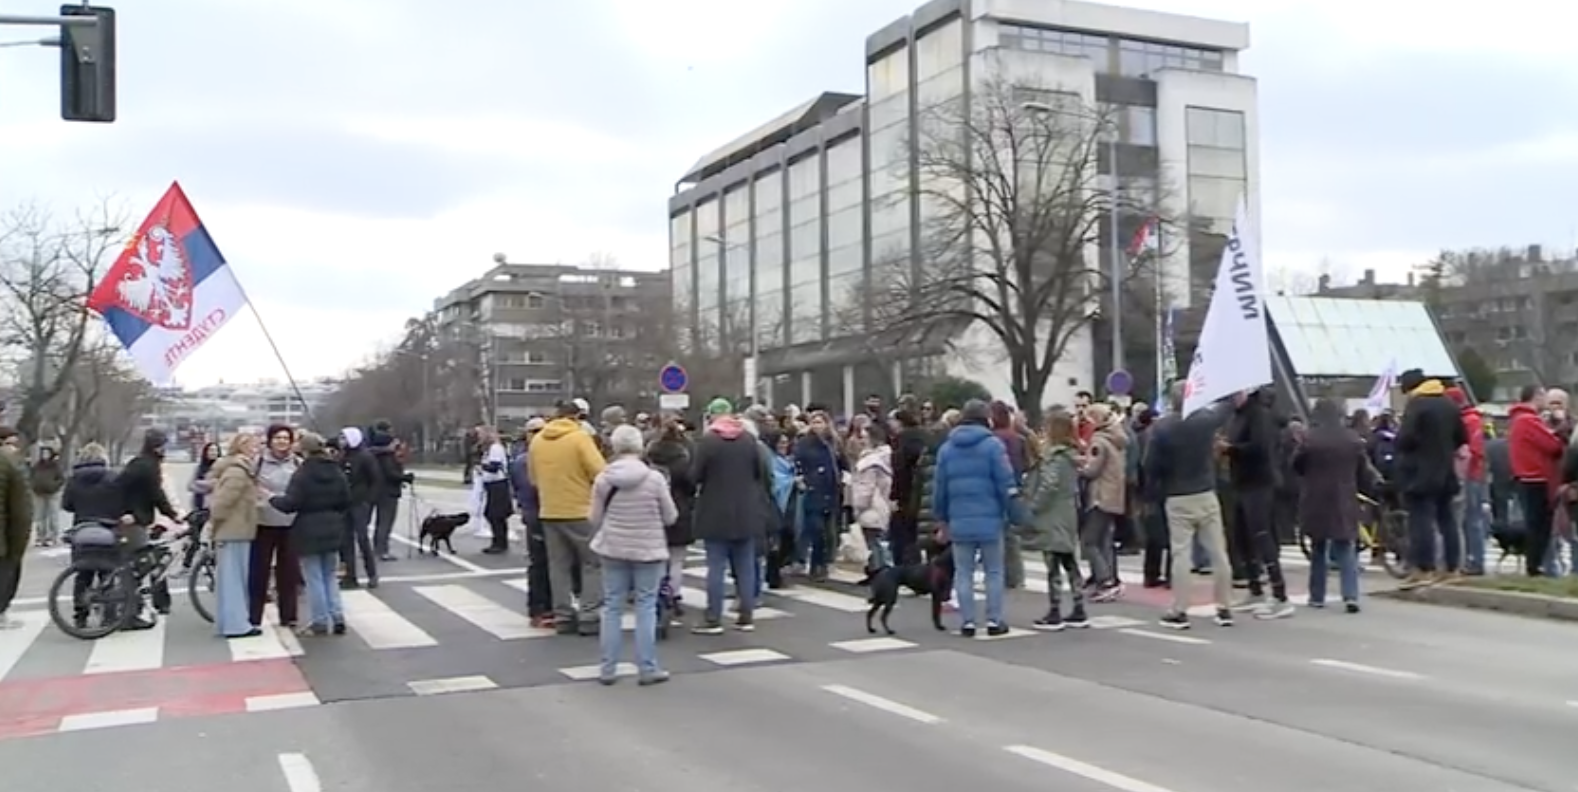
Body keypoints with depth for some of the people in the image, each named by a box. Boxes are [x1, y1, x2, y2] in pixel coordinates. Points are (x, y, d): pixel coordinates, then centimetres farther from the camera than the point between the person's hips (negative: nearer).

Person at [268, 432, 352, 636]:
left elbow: (290, 503, -17)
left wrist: (272, 499, 0)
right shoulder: (336, 472, 5)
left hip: (309, 532, -6)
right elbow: (346, 502, 9)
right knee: (330, 576, 15)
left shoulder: (302, 473, -14)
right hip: (332, 530, 6)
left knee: (314, 578, 2)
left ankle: (320, 622, 6)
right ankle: (338, 619, 10)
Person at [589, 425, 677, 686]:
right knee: (646, 607, 5)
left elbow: (594, 519, 2)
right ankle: (647, 668, 8)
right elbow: (671, 517, -2)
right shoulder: (655, 478, -11)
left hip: (612, 548, 2)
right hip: (648, 550, -2)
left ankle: (608, 669, 14)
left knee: (612, 607, 10)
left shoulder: (603, 479, -6)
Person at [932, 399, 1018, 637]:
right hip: (990, 520, -2)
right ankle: (994, 620, 9)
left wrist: (942, 518, 15)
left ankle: (967, 622, 8)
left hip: (960, 522, 2)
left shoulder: (946, 448, 6)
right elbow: (1006, 484, -9)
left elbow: (939, 487, 6)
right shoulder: (992, 445, -5)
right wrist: (1012, 513, 0)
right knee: (994, 571, 9)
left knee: (963, 573, 9)